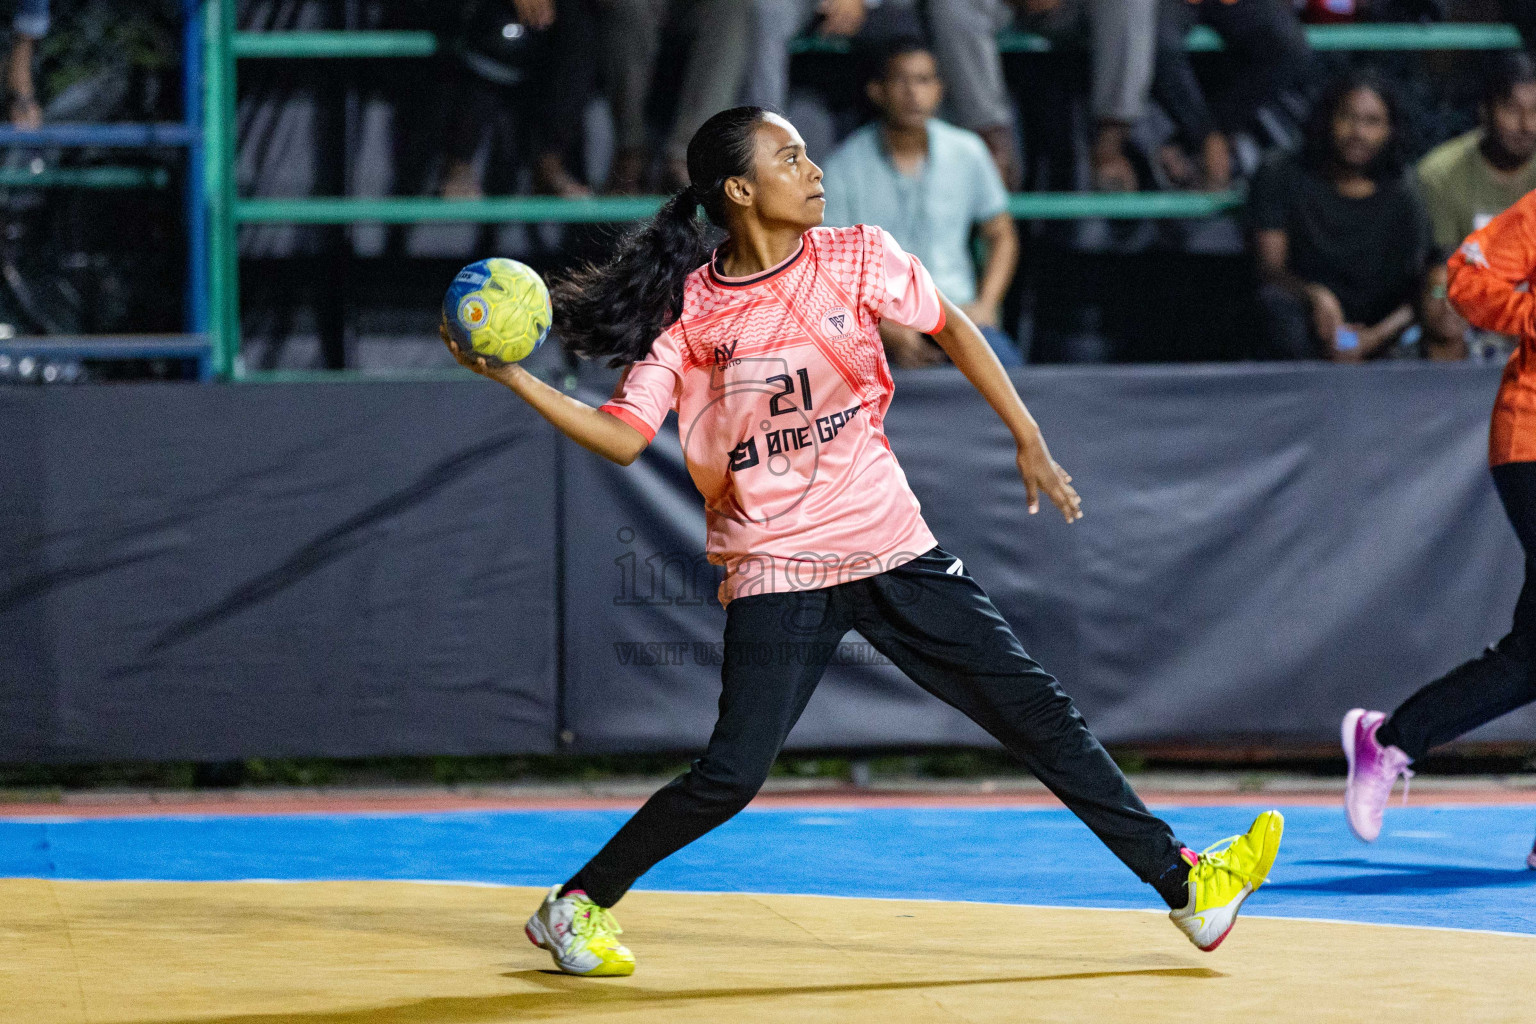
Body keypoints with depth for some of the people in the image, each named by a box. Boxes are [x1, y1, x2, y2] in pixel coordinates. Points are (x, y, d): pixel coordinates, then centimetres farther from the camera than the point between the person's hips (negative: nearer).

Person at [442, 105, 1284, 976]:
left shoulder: (855, 259, -2)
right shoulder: (687, 310, -7)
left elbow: (950, 326, 13)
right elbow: (624, 437, -7)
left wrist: (1030, 442, 10)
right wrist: (513, 378, -18)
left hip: (893, 547, 3)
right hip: (777, 570, -3)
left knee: (1037, 712, 2)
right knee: (731, 776, -14)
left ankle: (1183, 883, 10)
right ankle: (575, 907, 6)